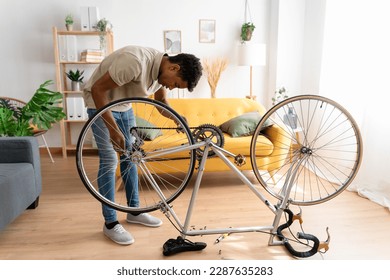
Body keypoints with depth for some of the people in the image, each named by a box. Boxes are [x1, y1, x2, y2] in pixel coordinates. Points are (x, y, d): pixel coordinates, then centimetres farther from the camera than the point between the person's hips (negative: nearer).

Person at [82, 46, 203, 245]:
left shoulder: (161, 70, -8)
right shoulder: (136, 62, -34)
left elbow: (161, 100, 9)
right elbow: (97, 89, -29)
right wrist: (113, 129, -28)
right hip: (100, 103, -8)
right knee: (109, 160, -11)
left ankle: (134, 211, 21)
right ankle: (110, 223, 1)